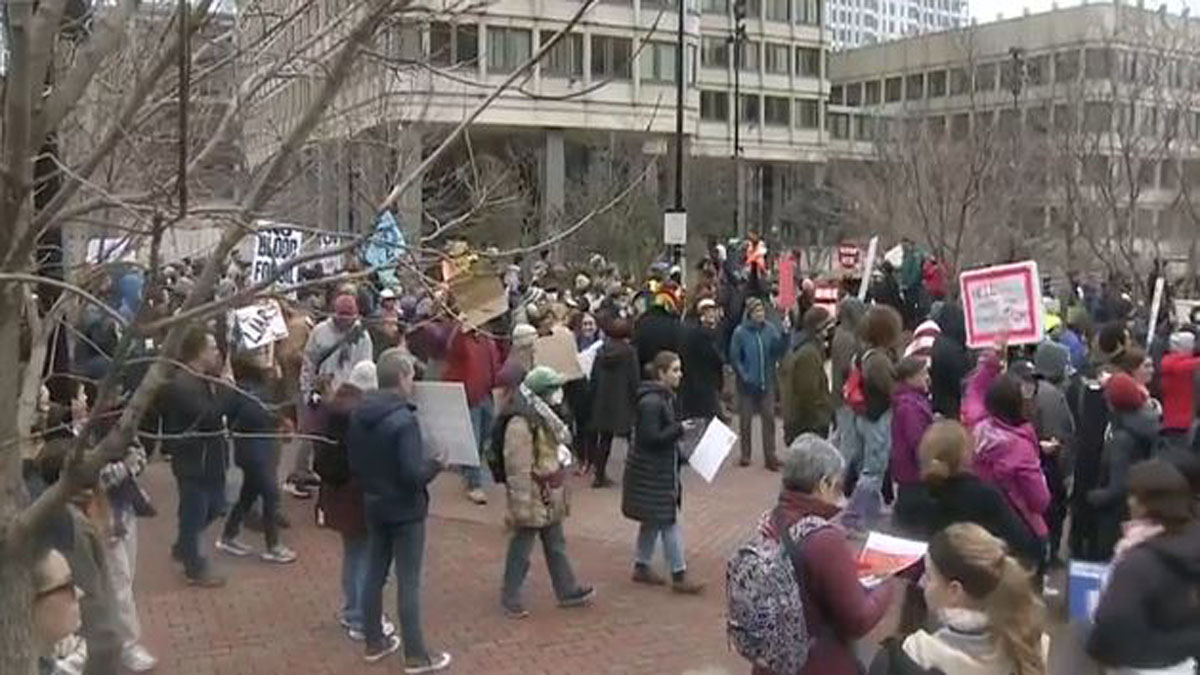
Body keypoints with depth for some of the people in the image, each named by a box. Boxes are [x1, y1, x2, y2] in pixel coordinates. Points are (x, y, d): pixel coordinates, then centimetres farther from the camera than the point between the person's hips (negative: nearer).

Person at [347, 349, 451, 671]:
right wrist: (436, 463, -9)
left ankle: (374, 642, 29)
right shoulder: (404, 419, -24)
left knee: (375, 574, 17)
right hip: (405, 510, -7)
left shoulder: (358, 414, 0)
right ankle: (416, 656, 9)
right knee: (408, 583, 1)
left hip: (374, 506, 7)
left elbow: (353, 464, 8)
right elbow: (414, 474, -26)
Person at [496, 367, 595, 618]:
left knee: (556, 544, 19)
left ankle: (567, 590, 32)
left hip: (550, 496, 10)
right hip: (533, 497, -10)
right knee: (521, 547, 5)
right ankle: (510, 597, 20)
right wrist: (521, 506, -24)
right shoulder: (520, 424, -24)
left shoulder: (543, 416, 8)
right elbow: (518, 469, -25)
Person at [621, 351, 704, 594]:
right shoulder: (651, 402, -22)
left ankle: (641, 567, 29)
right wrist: (679, 429, -22)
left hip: (661, 469, 10)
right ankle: (679, 575, 4)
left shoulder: (666, 397, 9)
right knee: (669, 521, -4)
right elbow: (650, 438, -24)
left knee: (653, 521, 18)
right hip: (651, 472, -10)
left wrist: (679, 430, 5)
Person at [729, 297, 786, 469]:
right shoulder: (740, 332, -10)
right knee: (745, 419, 10)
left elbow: (779, 351, -6)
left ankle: (770, 456, 10)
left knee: (769, 417, 2)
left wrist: (783, 337, -22)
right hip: (747, 383, -2)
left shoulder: (771, 329, -3)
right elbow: (734, 357, -7)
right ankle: (745, 454, 23)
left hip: (767, 382, 2)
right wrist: (744, 375, -14)